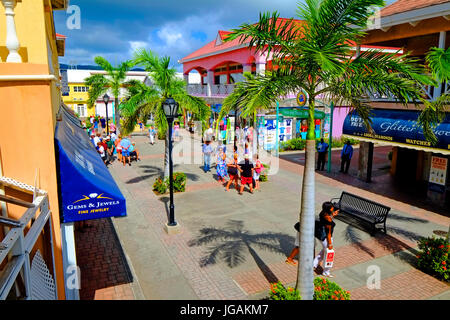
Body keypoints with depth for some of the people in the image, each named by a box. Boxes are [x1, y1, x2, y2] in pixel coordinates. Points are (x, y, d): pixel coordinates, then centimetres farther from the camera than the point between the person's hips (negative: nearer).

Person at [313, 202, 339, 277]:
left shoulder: (323, 214, -5)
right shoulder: (328, 219, -31)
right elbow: (328, 233, -25)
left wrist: (333, 215, 9)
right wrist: (330, 244, -17)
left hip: (321, 236, 9)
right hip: (326, 238, -9)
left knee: (324, 251, 31)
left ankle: (314, 265, 42)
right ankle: (326, 272, 31)